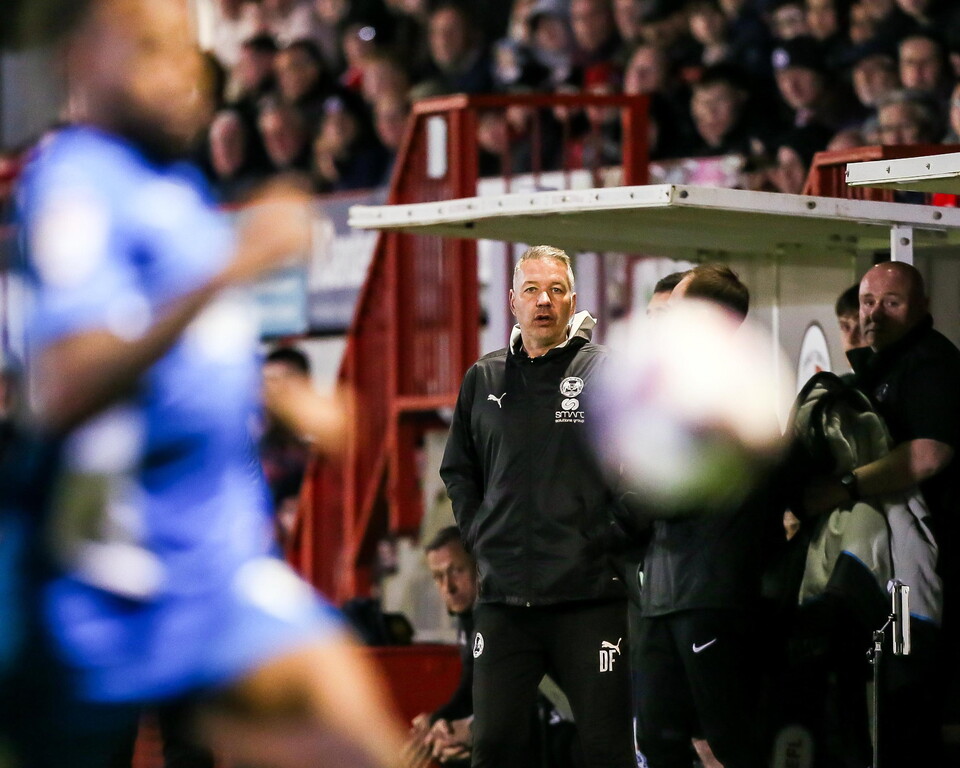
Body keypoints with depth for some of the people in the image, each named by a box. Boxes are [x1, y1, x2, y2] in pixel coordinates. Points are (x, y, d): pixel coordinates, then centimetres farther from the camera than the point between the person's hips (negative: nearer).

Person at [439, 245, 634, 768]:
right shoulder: (482, 380, 12)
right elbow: (457, 471, 23)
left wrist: (614, 541, -10)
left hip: (589, 594, -4)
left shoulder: (607, 371, -1)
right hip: (503, 598, 4)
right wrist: (480, 536, 11)